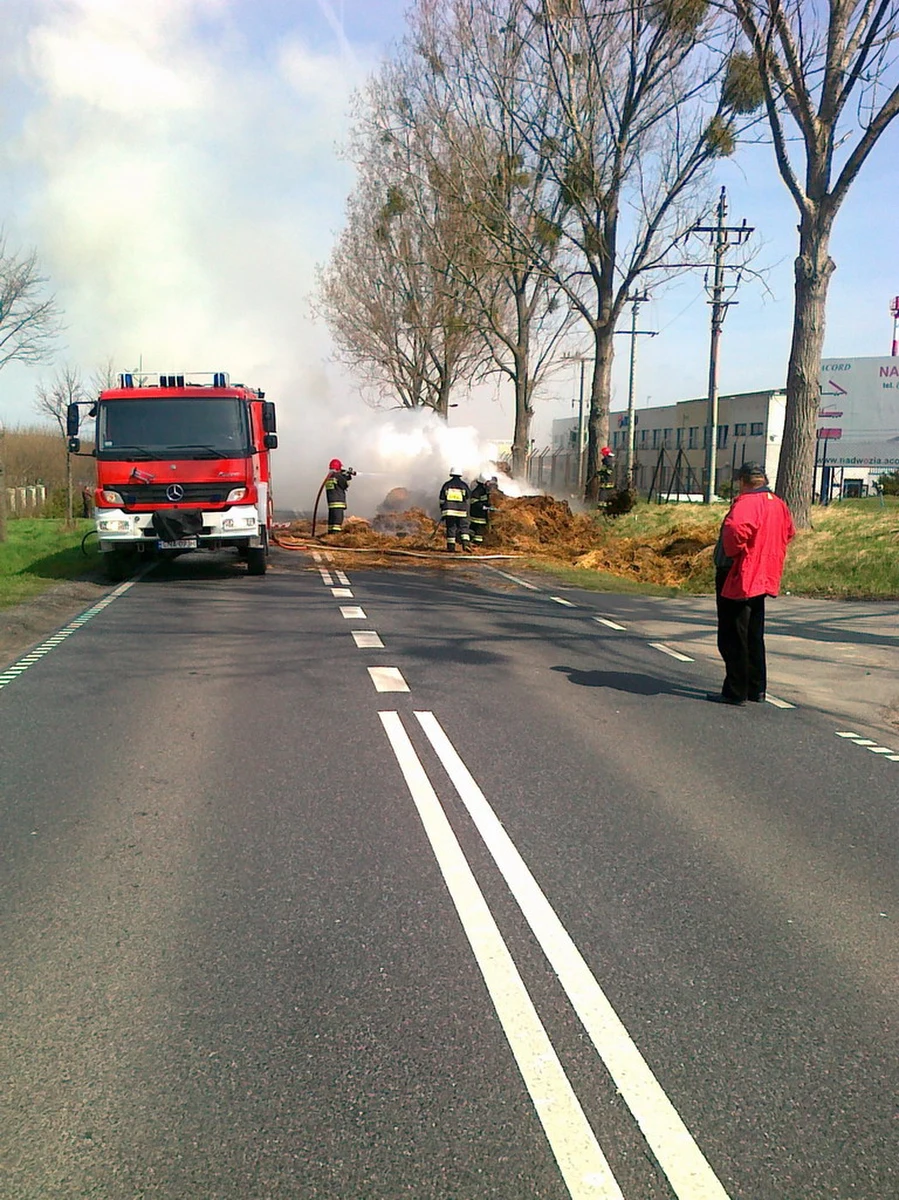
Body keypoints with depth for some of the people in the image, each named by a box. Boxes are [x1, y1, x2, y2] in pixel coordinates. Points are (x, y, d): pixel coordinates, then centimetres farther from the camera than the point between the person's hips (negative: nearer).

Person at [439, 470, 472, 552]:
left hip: (449, 511, 0)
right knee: (464, 528, 3)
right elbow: (468, 499, 13)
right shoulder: (464, 485, 5)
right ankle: (466, 543, -13)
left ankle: (451, 546, 3)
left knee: (451, 528, 4)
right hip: (462, 511, 0)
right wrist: (467, 511, 27)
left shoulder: (446, 485, 5)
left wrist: (442, 513, 10)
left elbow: (442, 500, 5)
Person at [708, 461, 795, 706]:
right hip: (763, 578, 9)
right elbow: (788, 531, 24)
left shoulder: (746, 503, -18)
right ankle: (757, 689, 23)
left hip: (738, 579, -9)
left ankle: (735, 692, 1)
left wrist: (732, 553, -20)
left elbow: (736, 529, -36)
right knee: (754, 637, 17)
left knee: (732, 639, -1)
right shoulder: (778, 504, 10)